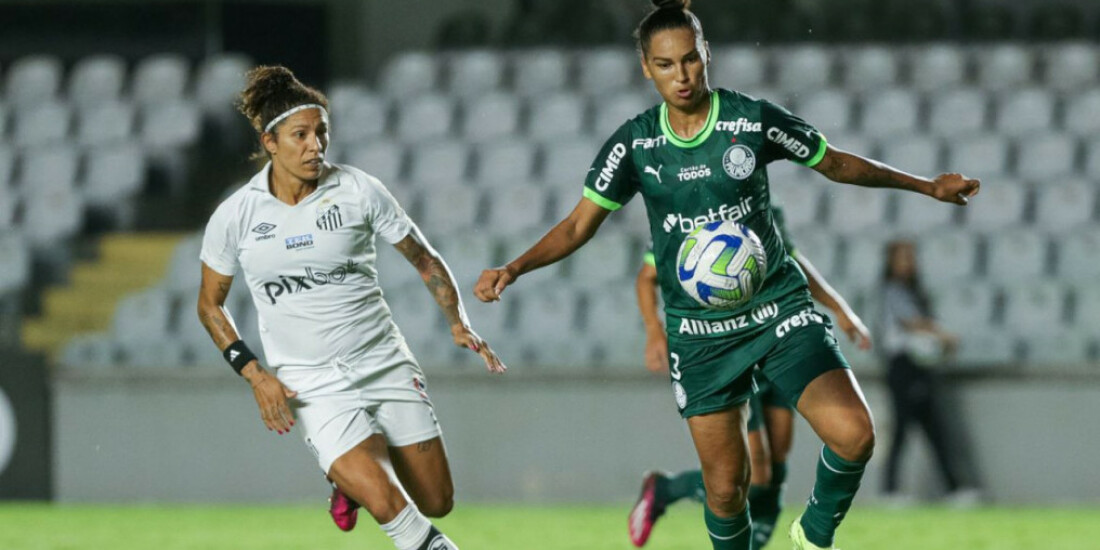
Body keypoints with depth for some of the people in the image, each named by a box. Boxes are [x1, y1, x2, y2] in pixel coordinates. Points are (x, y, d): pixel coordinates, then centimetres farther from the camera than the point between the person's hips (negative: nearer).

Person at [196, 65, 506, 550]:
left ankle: (351, 476, 34)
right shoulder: (235, 215, -5)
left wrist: (458, 323, -6)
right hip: (312, 384, -2)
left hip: (386, 365, 2)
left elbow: (424, 259, 8)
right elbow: (210, 304, 8)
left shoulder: (358, 191, -5)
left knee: (435, 503, 6)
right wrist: (254, 374, -3)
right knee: (386, 503, -22)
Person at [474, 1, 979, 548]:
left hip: (779, 308, -1)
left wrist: (928, 185, 6)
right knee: (725, 487, -1)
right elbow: (578, 225, 3)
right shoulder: (634, 144, -3)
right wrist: (513, 268, -12)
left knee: (852, 434, -20)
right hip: (699, 333, 1)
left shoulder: (754, 119, -7)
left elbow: (838, 164, 7)